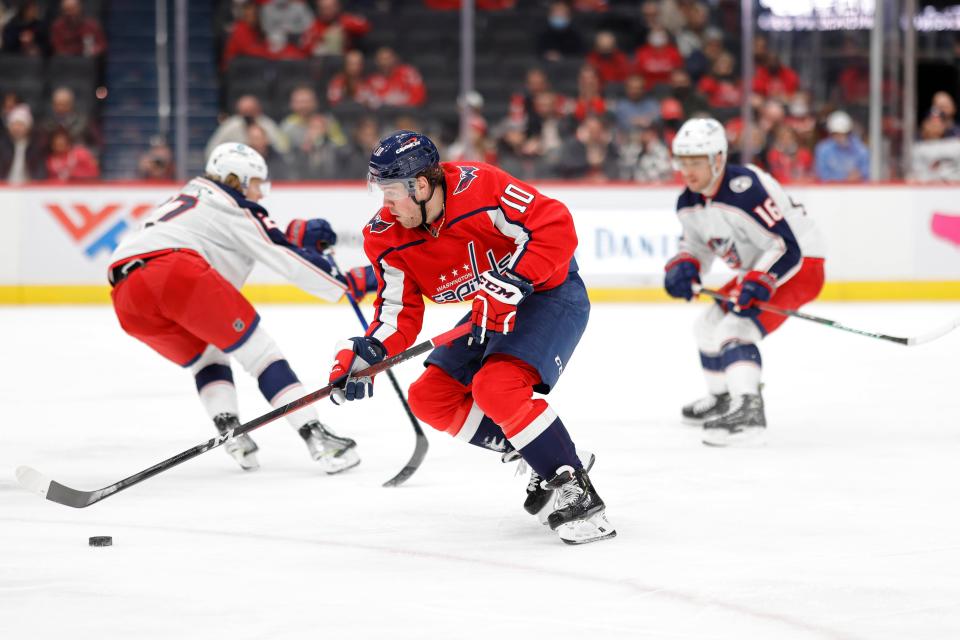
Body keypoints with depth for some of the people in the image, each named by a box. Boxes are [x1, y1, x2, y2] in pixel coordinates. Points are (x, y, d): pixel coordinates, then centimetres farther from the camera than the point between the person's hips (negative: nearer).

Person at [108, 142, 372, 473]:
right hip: (177, 270, -7)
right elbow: (285, 260, 9)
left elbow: (246, 241, 38)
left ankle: (229, 431, 2)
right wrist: (345, 285, 15)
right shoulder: (235, 208, 15)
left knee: (205, 357, 26)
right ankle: (315, 436, -8)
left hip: (127, 296, 7)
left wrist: (298, 233, 33)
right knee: (259, 350, 1)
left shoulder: (189, 198, 38)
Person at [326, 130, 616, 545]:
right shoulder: (388, 238, -8)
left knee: (496, 387, -28)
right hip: (493, 310, 9)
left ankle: (574, 489, -20)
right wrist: (366, 354, -23)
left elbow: (556, 227, -28)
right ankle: (541, 460, 7)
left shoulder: (479, 188, -29)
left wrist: (512, 281, -35)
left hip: (550, 291, -9)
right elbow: (401, 312, -5)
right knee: (430, 398, 2)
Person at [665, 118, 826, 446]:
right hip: (757, 269, 10)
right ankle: (723, 399, 42)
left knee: (736, 327, -26)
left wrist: (757, 283, -41)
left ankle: (747, 415, -39)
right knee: (709, 325, 19)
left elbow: (787, 247, -32)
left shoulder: (744, 190, -31)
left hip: (800, 265, -10)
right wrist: (684, 266, -5)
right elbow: (697, 243, 17)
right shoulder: (689, 204, -2)